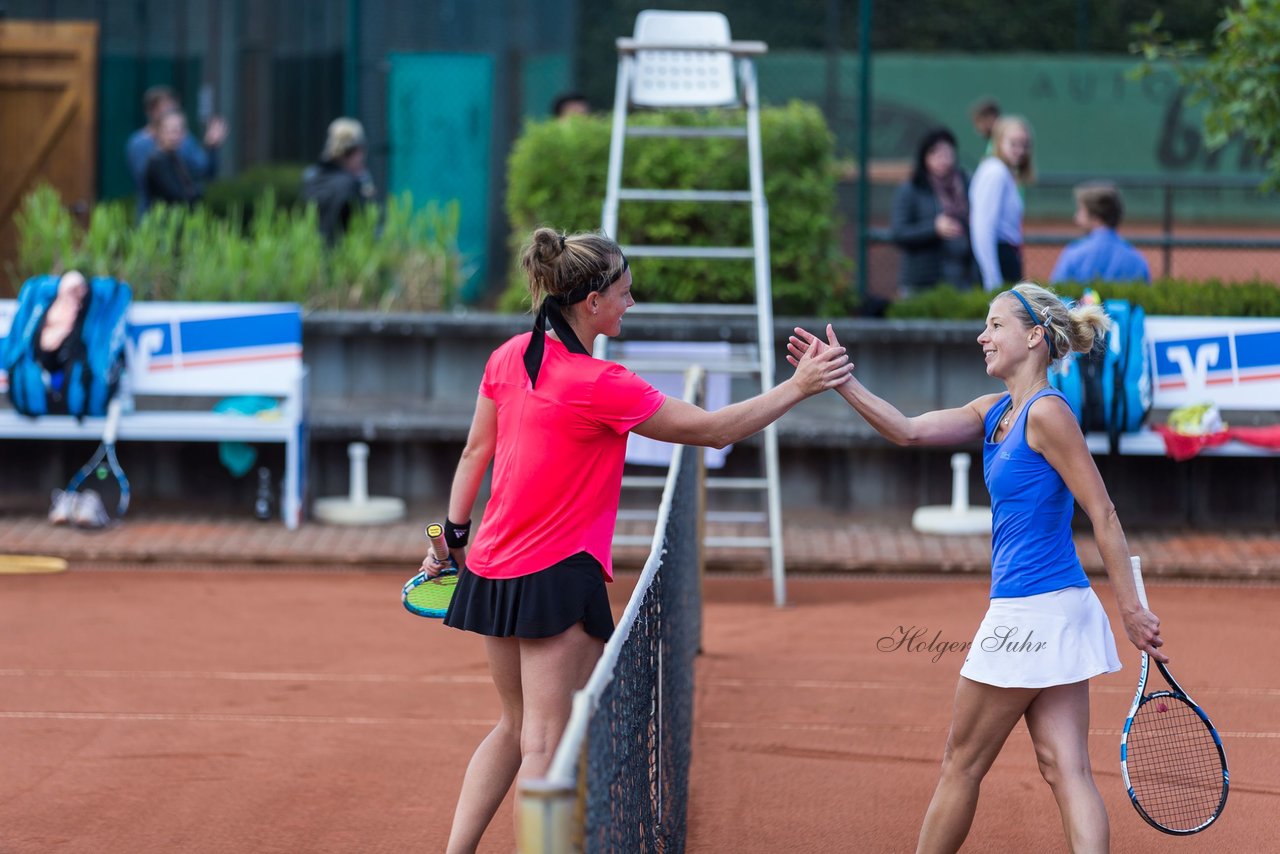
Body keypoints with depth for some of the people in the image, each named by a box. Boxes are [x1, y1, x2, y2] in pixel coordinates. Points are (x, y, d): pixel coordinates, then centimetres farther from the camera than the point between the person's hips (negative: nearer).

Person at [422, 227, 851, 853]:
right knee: (546, 745, -5)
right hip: (557, 574, -8)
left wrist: (454, 534, 20)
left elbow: (475, 452, 11)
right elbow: (715, 429, -13)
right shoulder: (599, 386, -19)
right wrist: (798, 387, -7)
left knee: (515, 727, 19)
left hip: (492, 568, 8)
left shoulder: (509, 358, 2)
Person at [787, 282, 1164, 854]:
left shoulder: (1047, 413, -13)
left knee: (962, 764, 6)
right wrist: (840, 380, -4)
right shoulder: (995, 413, 13)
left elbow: (1104, 516, -15)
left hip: (1032, 612, -9)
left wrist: (1132, 609, -16)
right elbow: (909, 431, 7)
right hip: (1054, 613, 9)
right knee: (1064, 768, 1)